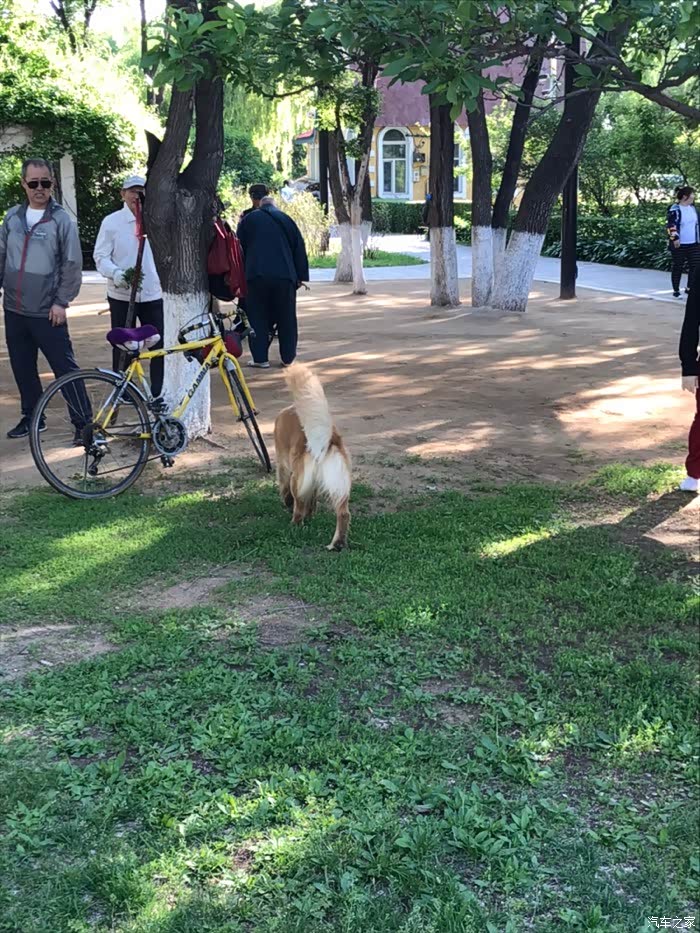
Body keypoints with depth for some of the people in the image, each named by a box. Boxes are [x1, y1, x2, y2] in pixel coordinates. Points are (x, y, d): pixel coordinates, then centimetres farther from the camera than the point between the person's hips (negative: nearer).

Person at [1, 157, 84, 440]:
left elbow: (72, 264, -8)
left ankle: (83, 423, 3)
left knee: (65, 368, -3)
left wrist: (61, 302, -12)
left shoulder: (61, 220, -7)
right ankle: (31, 416, 28)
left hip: (47, 312, -5)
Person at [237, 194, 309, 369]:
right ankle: (288, 357, 12)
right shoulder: (285, 219, 11)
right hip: (284, 275, 1)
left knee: (258, 317, 6)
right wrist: (301, 276, 10)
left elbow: (240, 248, 13)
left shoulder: (248, 220, 10)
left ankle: (260, 358, 1)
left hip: (257, 275, -1)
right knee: (286, 317, 10)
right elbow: (299, 248, 9)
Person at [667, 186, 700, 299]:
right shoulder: (674, 209, -12)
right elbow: (670, 225, -17)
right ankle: (676, 290, 13)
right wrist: (674, 238, -26)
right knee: (677, 268, 3)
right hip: (679, 245, -7)